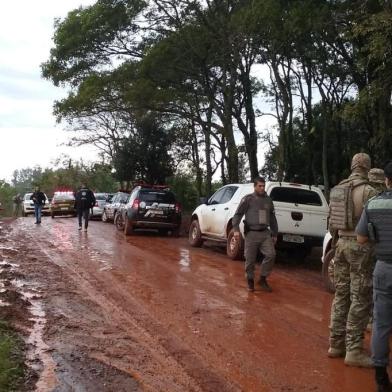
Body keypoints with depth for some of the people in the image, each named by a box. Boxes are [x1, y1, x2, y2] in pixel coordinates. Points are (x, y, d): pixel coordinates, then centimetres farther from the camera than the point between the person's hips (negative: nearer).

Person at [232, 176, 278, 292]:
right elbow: (237, 214, -4)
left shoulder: (268, 200, 15)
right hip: (251, 233, -3)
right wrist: (236, 229, -16)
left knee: (271, 255, -12)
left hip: (265, 233, 4)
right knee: (250, 259, 1)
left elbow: (273, 218, 23)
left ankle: (263, 279, 5)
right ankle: (250, 280, 22)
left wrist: (275, 234, 23)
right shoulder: (248, 199, 0)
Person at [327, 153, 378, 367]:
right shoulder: (369, 191, -13)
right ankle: (353, 350, 1)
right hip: (361, 246, -7)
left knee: (341, 294, 13)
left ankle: (336, 344, 19)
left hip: (342, 243, 7)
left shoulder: (336, 190, 9)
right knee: (360, 299, -2)